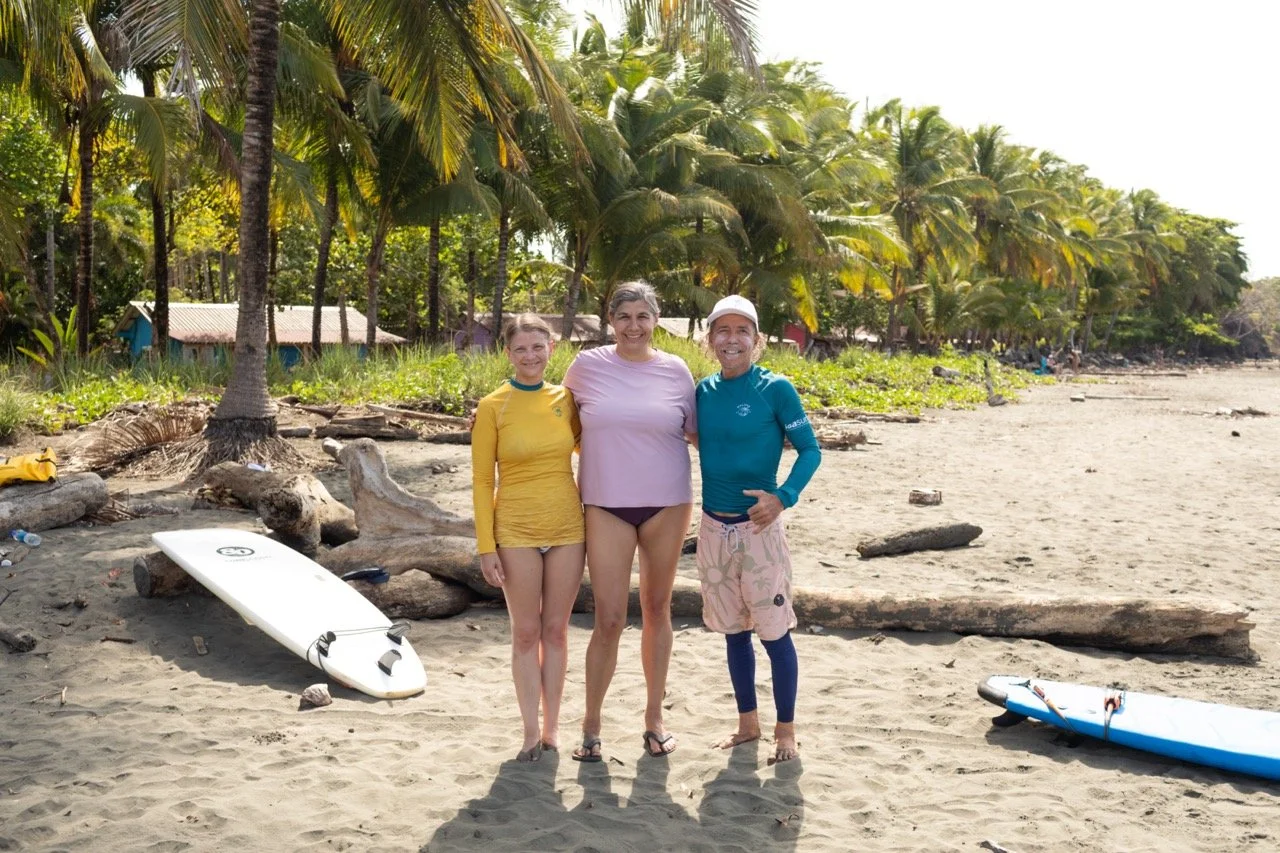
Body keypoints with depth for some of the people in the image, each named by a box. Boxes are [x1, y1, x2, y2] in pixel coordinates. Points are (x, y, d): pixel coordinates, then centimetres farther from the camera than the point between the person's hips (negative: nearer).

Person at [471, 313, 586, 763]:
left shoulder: (565, 399, 3)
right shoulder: (492, 407, -5)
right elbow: (481, 481, -4)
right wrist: (486, 546, -8)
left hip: (567, 528, 2)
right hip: (516, 531, -2)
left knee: (556, 629, 9)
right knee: (525, 632, 5)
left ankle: (552, 727, 20)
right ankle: (531, 731, 15)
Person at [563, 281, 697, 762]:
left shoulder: (675, 371, 1)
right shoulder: (587, 366, -1)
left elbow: (697, 433, 10)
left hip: (666, 504, 1)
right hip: (606, 506, -1)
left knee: (657, 609, 12)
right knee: (609, 621, -3)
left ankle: (654, 718, 27)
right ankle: (591, 726, 14)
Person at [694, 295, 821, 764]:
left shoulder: (775, 388, -8)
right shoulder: (705, 390, 5)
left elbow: (810, 450, -7)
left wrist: (783, 496, -21)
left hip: (759, 527, -5)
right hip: (714, 527, 5)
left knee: (773, 631, 2)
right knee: (733, 630, 14)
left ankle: (786, 730, 17)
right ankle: (748, 722, 29)